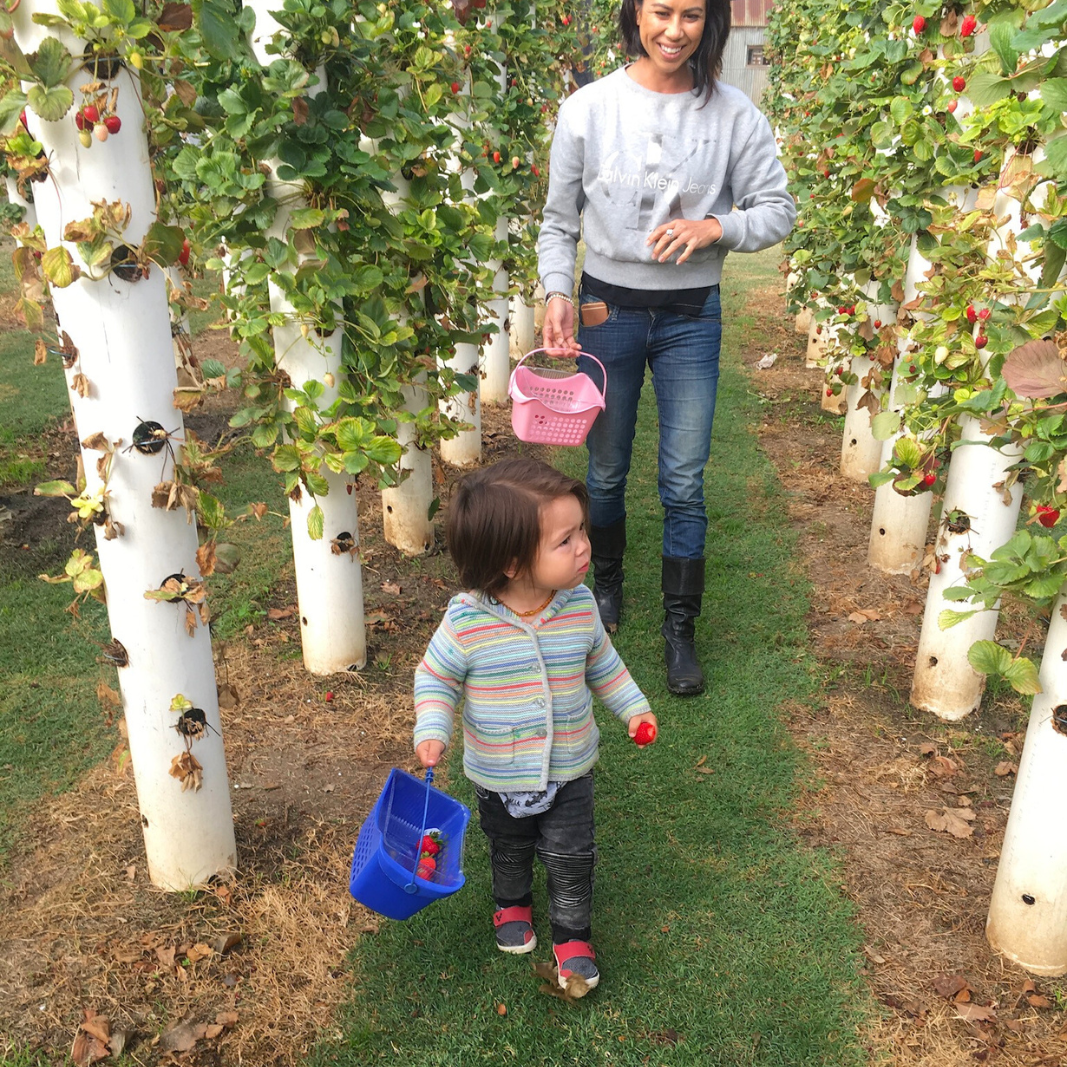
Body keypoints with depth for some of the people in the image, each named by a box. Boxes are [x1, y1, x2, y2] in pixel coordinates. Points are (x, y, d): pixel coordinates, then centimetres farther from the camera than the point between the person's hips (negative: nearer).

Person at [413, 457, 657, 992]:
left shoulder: (579, 605, -17)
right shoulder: (467, 621, -27)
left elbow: (601, 662, 2)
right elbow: (435, 676, -11)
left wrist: (633, 707, 5)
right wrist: (432, 732, -25)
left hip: (569, 770, 1)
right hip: (498, 775, 0)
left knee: (570, 857, 13)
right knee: (509, 848, 26)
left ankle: (572, 934, 39)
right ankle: (512, 905, 56)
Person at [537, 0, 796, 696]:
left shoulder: (734, 115, -4)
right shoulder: (589, 108, -5)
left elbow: (779, 211, 1)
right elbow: (559, 221, 3)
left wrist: (716, 228, -17)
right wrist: (559, 293, -12)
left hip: (691, 317, 0)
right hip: (607, 311, 1)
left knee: (685, 482, 2)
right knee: (606, 469, 14)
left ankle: (680, 627, 18)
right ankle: (607, 580, 41)